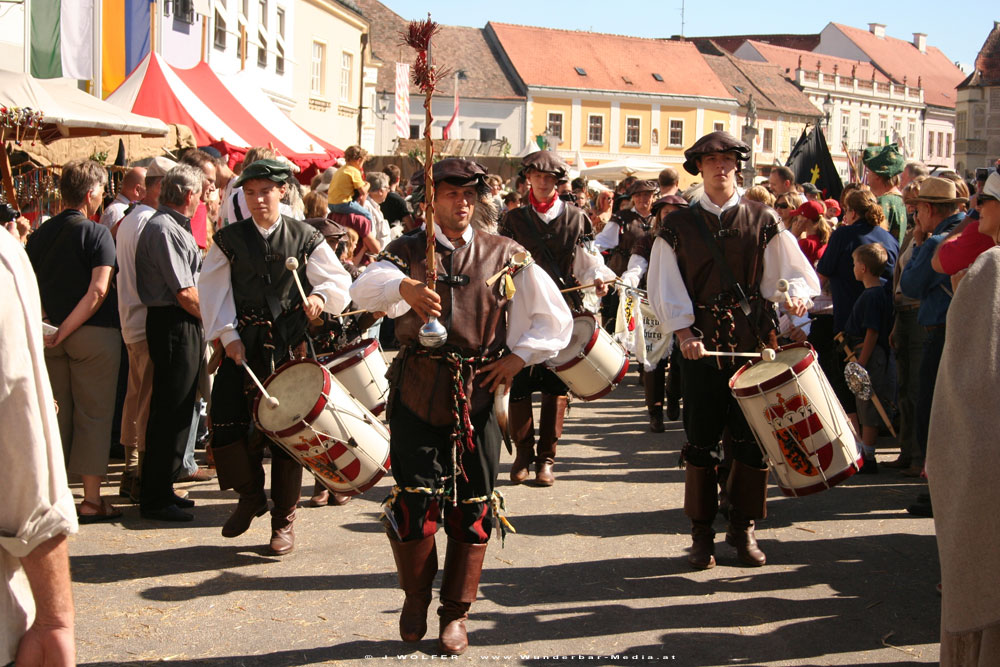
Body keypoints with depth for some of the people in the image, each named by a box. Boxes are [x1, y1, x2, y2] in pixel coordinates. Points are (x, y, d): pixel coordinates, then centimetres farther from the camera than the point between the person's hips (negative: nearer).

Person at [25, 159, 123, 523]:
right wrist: (67, 328, -15)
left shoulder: (40, 234, 6)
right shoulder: (97, 233, -10)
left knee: (56, 414, 13)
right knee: (93, 416, 1)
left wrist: (53, 326, 5)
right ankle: (92, 499, 3)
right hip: (94, 334, -5)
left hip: (51, 334, 5)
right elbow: (98, 290, -20)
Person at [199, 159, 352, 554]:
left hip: (291, 346, -1)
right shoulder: (229, 239, 6)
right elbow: (214, 292, 3)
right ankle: (250, 497, 19)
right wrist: (228, 335, -7)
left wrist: (321, 296, -14)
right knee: (228, 424, -9)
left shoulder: (305, 238, 5)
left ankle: (283, 521, 14)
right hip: (244, 345, 1)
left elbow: (340, 281, 7)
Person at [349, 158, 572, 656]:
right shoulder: (408, 251, 7)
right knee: (415, 500, -5)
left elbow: (556, 319, 12)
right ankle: (416, 596, 21)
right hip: (417, 390, -1)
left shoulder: (505, 255, 10)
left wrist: (517, 357, -2)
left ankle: (456, 614, 18)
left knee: (472, 505, 3)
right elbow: (364, 291, -15)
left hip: (478, 391, 1)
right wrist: (403, 286, -36)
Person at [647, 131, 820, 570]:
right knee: (701, 442, 3)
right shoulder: (678, 226, 5)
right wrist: (684, 331, -14)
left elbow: (792, 271, 4)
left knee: (752, 441, 3)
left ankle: (744, 529, 17)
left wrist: (796, 294, -18)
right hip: (700, 346, -1)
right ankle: (702, 534, 14)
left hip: (754, 343, 1)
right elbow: (665, 287, 0)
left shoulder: (763, 220, 7)